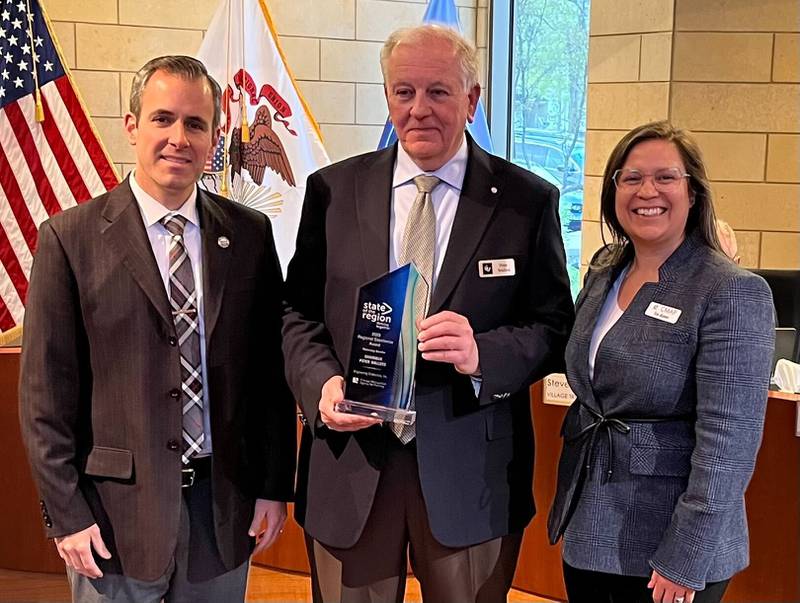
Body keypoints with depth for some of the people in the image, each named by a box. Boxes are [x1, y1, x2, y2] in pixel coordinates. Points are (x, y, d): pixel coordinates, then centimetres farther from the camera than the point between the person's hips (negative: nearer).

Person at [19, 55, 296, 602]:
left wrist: (274, 486, 2)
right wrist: (66, 514, -8)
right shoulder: (71, 239, -6)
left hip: (226, 503, 3)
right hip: (116, 509, -2)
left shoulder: (250, 234, 1)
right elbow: (46, 391, -6)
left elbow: (271, 368, 4)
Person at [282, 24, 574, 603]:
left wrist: (483, 354, -22)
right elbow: (299, 311, 5)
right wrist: (322, 381, -14)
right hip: (349, 458, 1)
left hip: (470, 470, -1)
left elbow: (554, 326, -2)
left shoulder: (528, 201, -2)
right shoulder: (333, 190, 3)